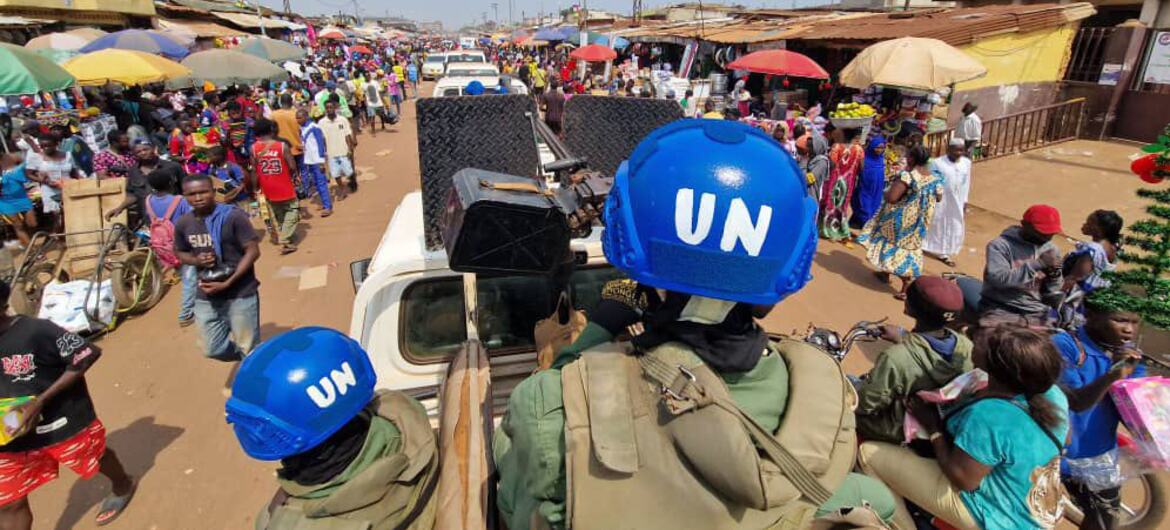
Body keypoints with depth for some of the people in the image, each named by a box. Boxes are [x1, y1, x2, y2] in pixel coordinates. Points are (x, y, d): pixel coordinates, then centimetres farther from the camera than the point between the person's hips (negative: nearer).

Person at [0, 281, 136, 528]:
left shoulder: (35, 330, -25)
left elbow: (87, 355, -20)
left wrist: (41, 400, -23)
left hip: (62, 423, -5)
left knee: (93, 458, 21)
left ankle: (122, 487, 52)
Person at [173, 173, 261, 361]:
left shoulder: (233, 216, -14)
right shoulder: (183, 224, 2)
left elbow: (253, 251, -14)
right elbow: (179, 252, 18)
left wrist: (227, 283, -19)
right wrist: (196, 261, -7)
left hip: (241, 293, -5)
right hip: (206, 296, 6)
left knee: (249, 349, 3)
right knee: (214, 350, 14)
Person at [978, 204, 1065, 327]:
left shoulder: (1050, 249, 11)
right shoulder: (1000, 245, -4)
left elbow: (1052, 293, 15)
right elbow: (998, 278, -19)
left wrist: (1055, 272, -6)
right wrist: (1037, 264, -17)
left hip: (1037, 314, 5)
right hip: (1001, 311, -5)